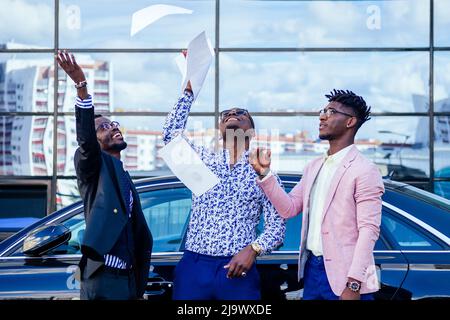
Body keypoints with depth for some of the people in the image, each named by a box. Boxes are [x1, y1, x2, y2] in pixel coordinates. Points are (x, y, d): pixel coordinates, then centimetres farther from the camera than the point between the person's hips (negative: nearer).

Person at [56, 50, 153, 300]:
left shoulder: (124, 177, 21)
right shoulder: (92, 166, 0)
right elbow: (85, 138, -22)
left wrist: (139, 288, 20)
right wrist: (81, 85, -35)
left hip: (128, 279, 8)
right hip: (102, 279, -8)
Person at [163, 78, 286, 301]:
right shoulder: (204, 161, 14)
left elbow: (277, 227, 4)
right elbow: (171, 132, 1)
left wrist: (253, 249, -14)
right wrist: (189, 90, 0)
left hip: (237, 270, -1)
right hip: (193, 266, 1)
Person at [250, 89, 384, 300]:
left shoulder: (364, 171, -10)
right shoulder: (314, 167, 14)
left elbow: (369, 230, -16)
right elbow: (288, 209, 10)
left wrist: (353, 285, -23)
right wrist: (264, 173, -2)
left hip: (342, 275, -7)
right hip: (311, 269, 7)